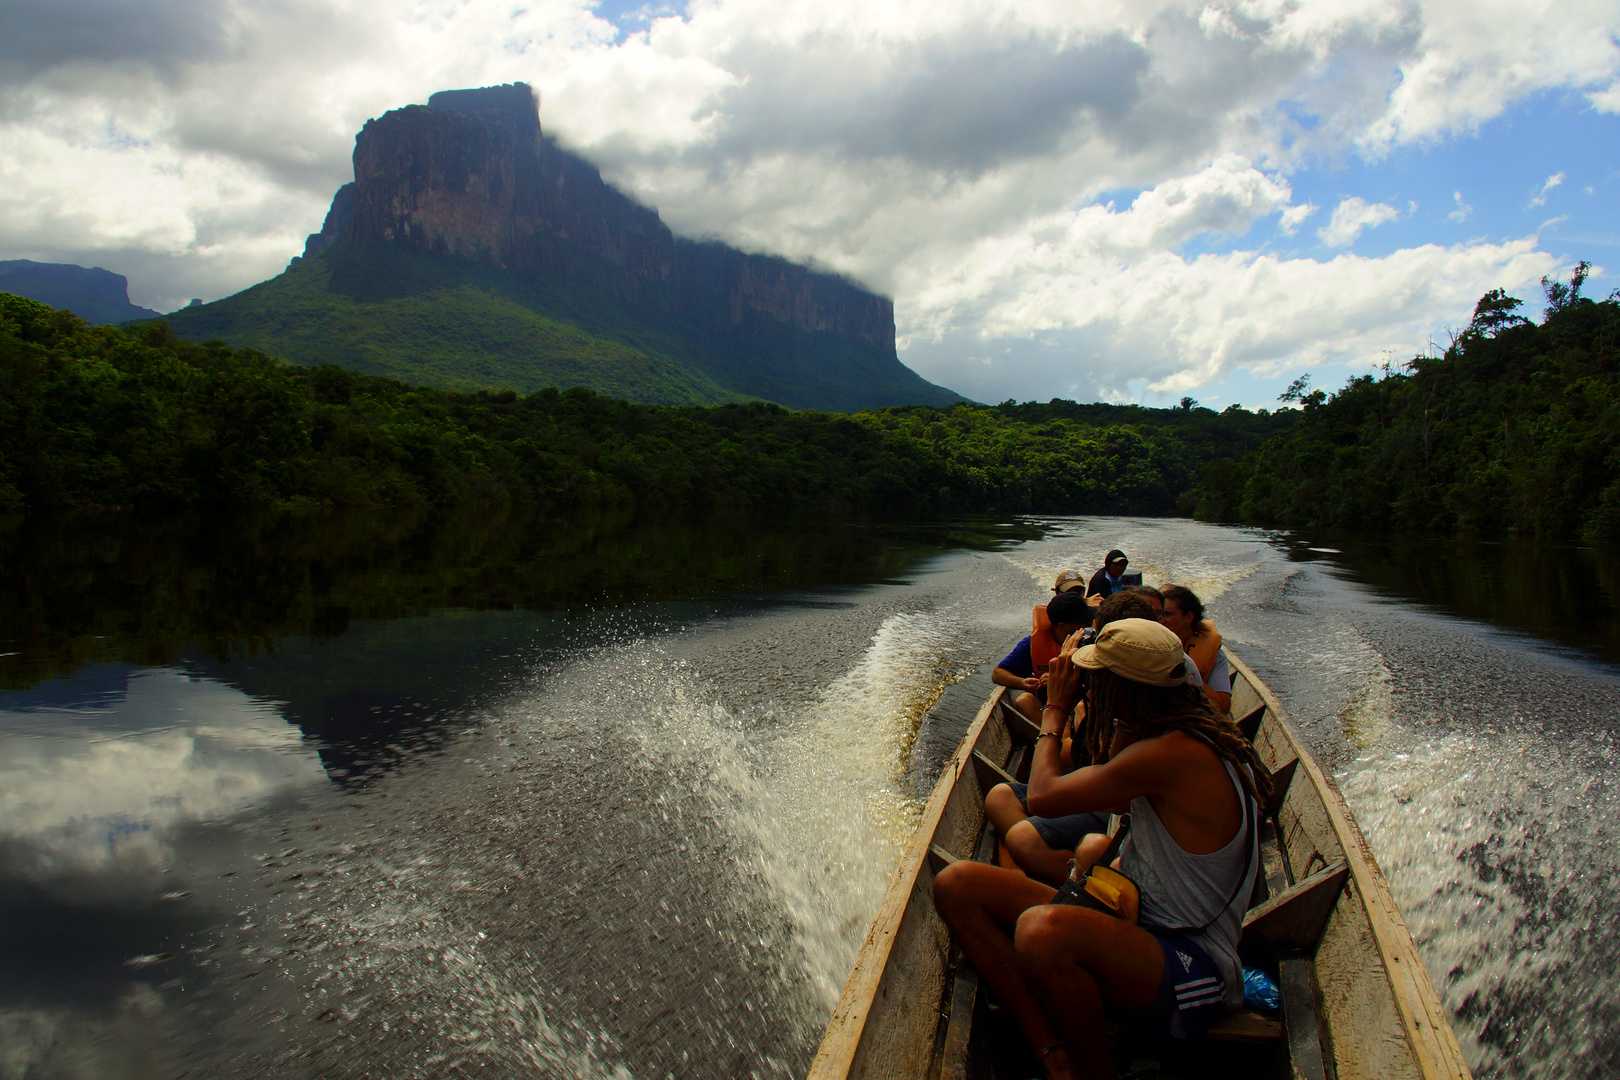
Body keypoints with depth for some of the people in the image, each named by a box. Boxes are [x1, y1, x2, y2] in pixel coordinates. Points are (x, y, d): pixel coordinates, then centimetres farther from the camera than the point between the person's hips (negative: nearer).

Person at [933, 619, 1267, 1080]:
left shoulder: (1175, 753, -23)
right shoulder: (1189, 735, 6)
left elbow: (1042, 795, -14)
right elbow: (1121, 796, 26)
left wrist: (1055, 709, 1)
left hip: (1193, 973, -9)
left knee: (1041, 930, -40)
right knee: (957, 885, -5)